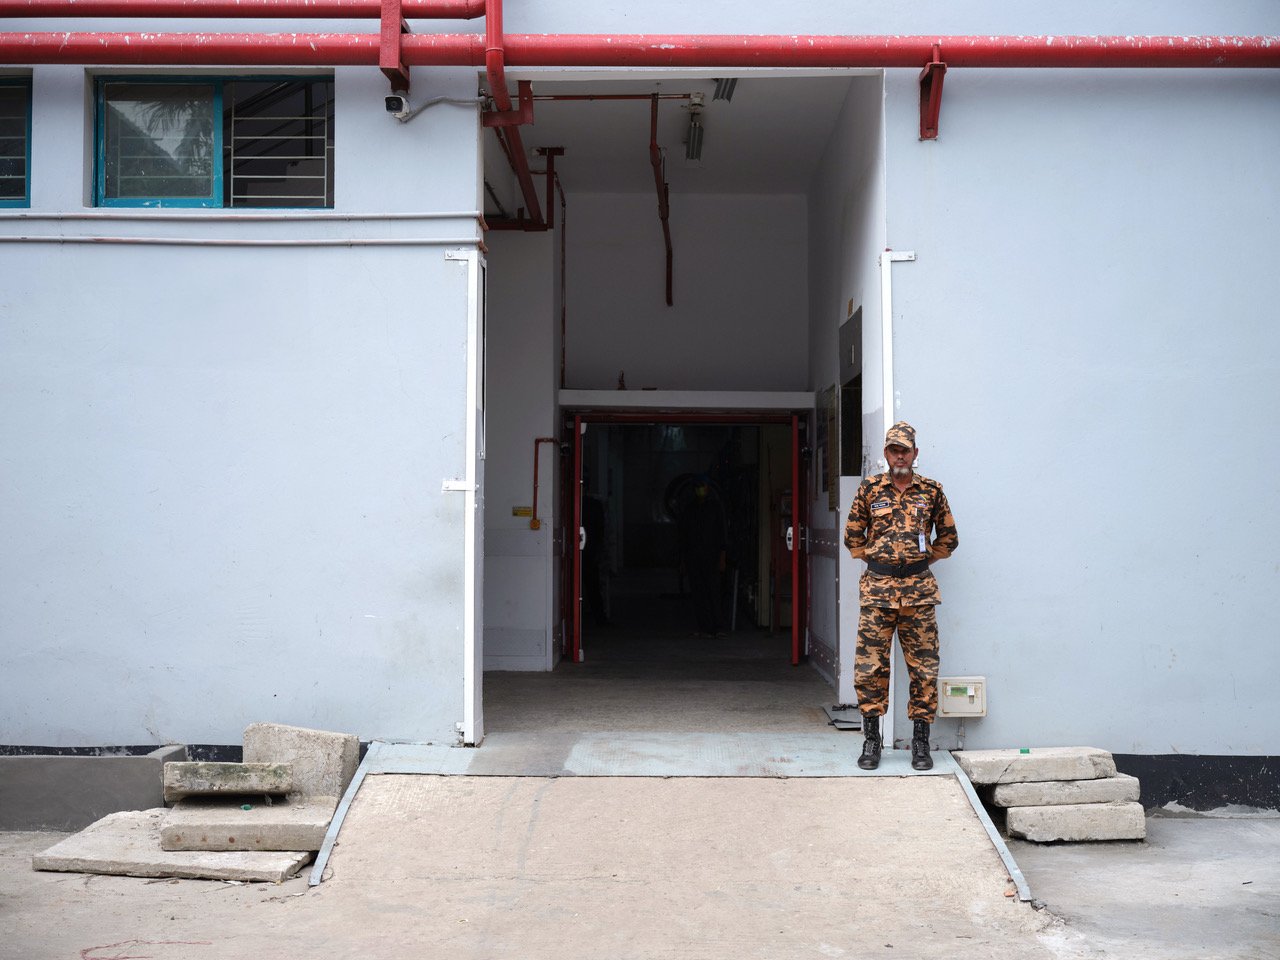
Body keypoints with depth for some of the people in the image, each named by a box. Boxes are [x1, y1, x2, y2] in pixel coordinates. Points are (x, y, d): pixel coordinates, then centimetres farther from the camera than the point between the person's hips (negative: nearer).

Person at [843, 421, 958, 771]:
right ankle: (871, 740, 9)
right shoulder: (869, 489, 5)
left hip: (919, 588, 1)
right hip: (877, 588, 0)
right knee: (870, 666, -2)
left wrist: (925, 560, 8)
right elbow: (852, 535, 13)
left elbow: (948, 537, 15)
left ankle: (920, 741, 12)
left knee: (924, 669, 2)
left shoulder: (931, 490, 6)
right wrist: (874, 560, 6)